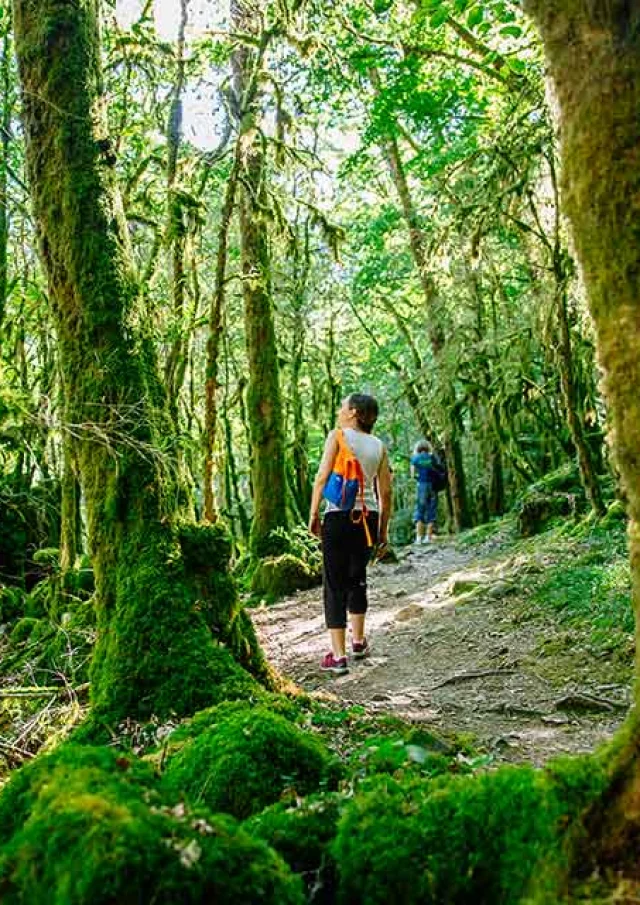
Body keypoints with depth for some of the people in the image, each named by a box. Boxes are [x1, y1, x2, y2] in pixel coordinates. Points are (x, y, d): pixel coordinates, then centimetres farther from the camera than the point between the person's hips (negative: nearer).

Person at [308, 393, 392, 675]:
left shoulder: (338, 435, -2)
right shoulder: (378, 446, 10)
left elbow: (322, 476, -11)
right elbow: (385, 491, 8)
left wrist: (313, 514, -6)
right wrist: (383, 529, 15)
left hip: (339, 516, -5)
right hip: (368, 517, 5)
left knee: (335, 585, 0)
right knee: (357, 578, 22)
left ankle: (338, 656, -2)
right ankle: (358, 642, 33)